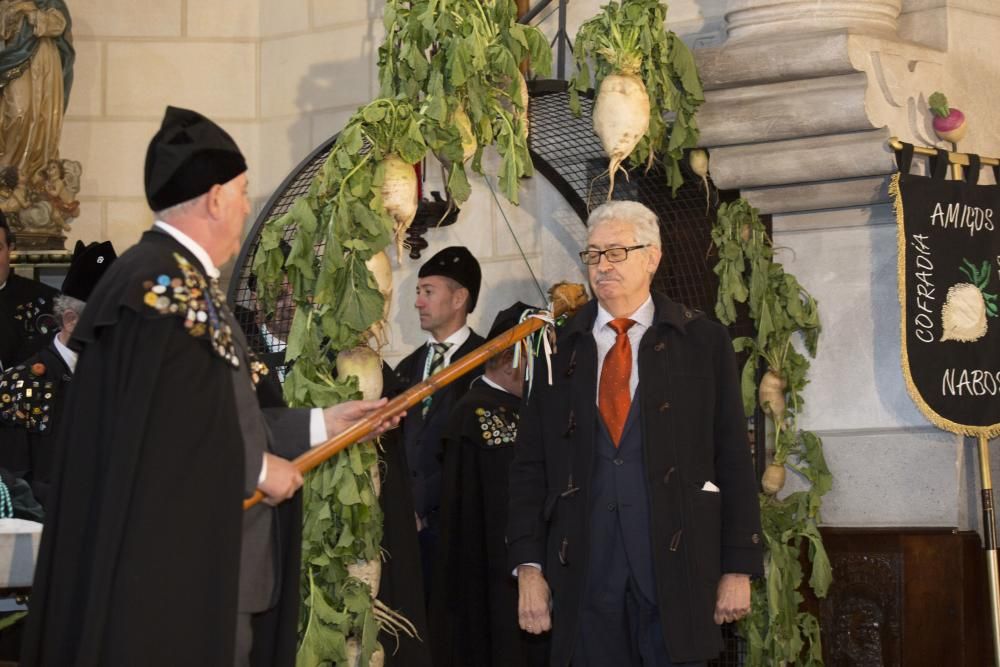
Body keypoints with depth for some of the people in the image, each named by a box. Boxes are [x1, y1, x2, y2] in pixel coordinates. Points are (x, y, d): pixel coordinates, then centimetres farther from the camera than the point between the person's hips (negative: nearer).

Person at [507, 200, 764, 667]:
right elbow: (529, 465, 8)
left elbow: (733, 459, 3)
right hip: (583, 566, 1)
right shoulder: (559, 348, 10)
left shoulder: (703, 340, 6)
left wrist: (739, 567, -1)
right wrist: (528, 566, 0)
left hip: (678, 562, -1)